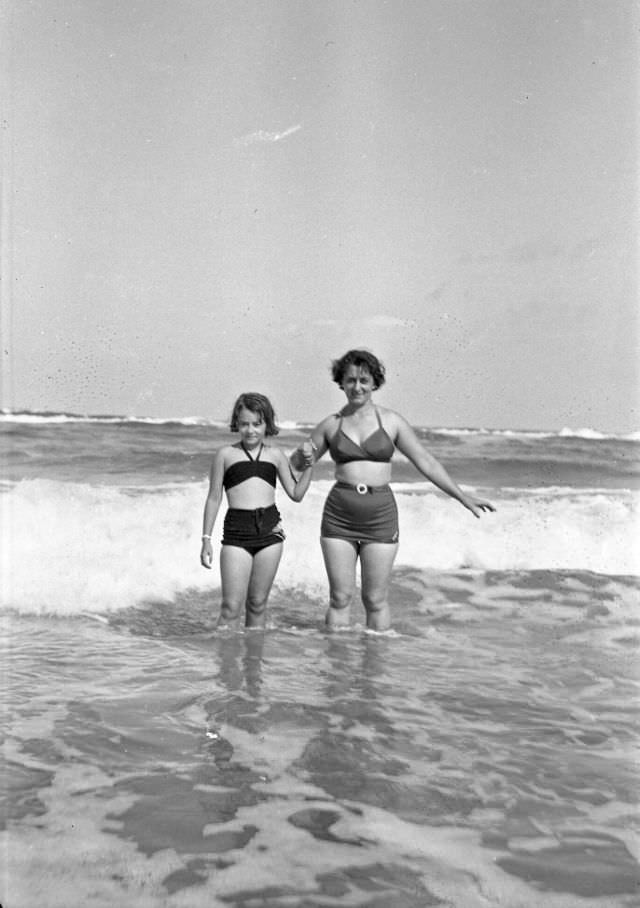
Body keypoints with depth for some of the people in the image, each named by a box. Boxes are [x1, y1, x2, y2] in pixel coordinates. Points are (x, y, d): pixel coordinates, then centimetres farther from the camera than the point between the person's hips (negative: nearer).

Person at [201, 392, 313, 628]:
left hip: (270, 530, 2)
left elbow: (296, 494, 13)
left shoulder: (275, 455, 9)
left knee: (257, 604, 10)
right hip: (236, 531, -2)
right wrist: (206, 539, 4)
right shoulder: (226, 454, 4)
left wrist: (308, 467, -1)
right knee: (231, 607, -8)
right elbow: (214, 498, 8)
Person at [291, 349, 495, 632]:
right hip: (338, 515, 1)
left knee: (376, 600, 2)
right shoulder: (331, 424, 7)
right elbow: (296, 462, 15)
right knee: (340, 597, 2)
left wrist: (463, 497, 4)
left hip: (380, 516, -1)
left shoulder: (391, 421, 4)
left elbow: (426, 462, 6)